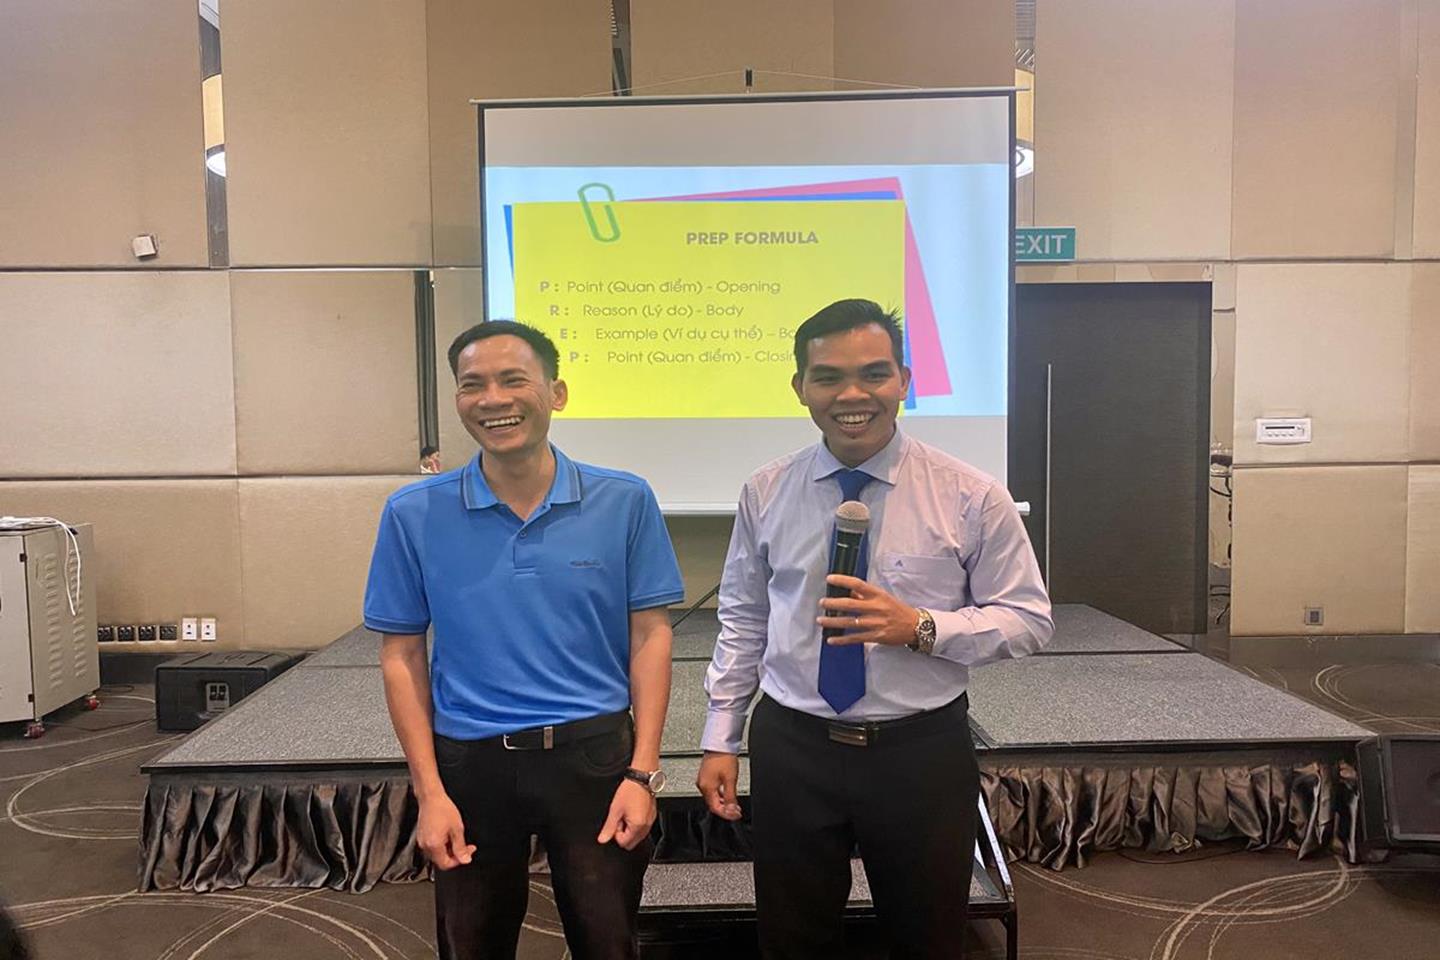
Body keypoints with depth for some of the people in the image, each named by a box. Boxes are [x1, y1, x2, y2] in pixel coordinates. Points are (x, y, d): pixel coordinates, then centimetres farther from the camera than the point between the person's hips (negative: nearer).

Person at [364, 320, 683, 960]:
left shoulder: (624, 501, -6)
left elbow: (649, 636, -3)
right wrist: (430, 792, -4)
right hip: (469, 762, 1)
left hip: (595, 755, 0)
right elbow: (402, 656, 0)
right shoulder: (414, 514, -4)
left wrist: (643, 772, -8)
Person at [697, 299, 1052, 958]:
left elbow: (1029, 619, -4)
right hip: (791, 748, 2)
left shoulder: (971, 495, -9)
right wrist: (720, 739, 4)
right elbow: (742, 622, 5)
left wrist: (921, 628, -21)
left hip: (922, 753, -1)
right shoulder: (765, 493, -2)